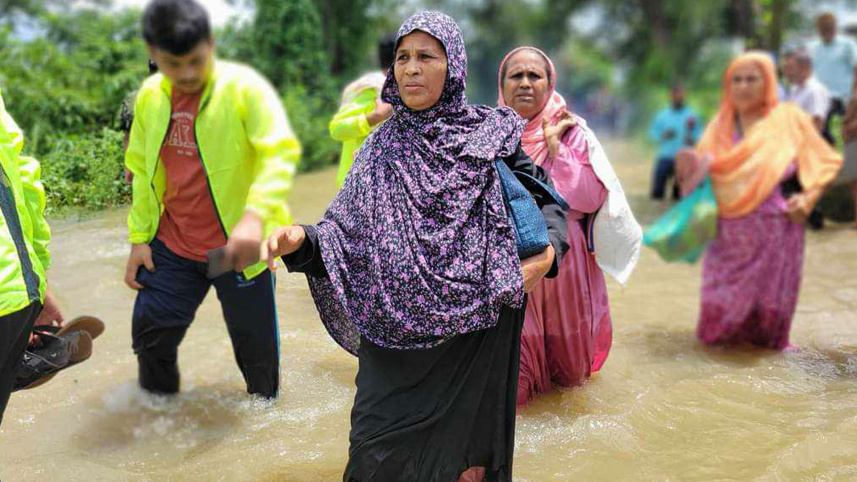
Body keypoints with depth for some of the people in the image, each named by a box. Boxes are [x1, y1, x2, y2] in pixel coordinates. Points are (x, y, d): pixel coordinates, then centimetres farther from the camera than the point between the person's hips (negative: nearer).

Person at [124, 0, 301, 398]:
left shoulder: (244, 87, -15)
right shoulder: (150, 96, 2)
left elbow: (281, 153, -24)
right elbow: (142, 170, 12)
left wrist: (256, 215, -39)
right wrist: (139, 237, 9)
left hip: (237, 245, -4)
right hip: (172, 246, 4)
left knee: (255, 343, 8)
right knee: (149, 331, 9)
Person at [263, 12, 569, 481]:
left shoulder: (493, 134, 2)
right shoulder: (382, 149, 6)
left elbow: (547, 200, 8)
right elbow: (346, 231, 0)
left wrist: (549, 250, -12)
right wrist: (301, 240, -20)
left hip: (477, 330, -1)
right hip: (397, 331, 1)